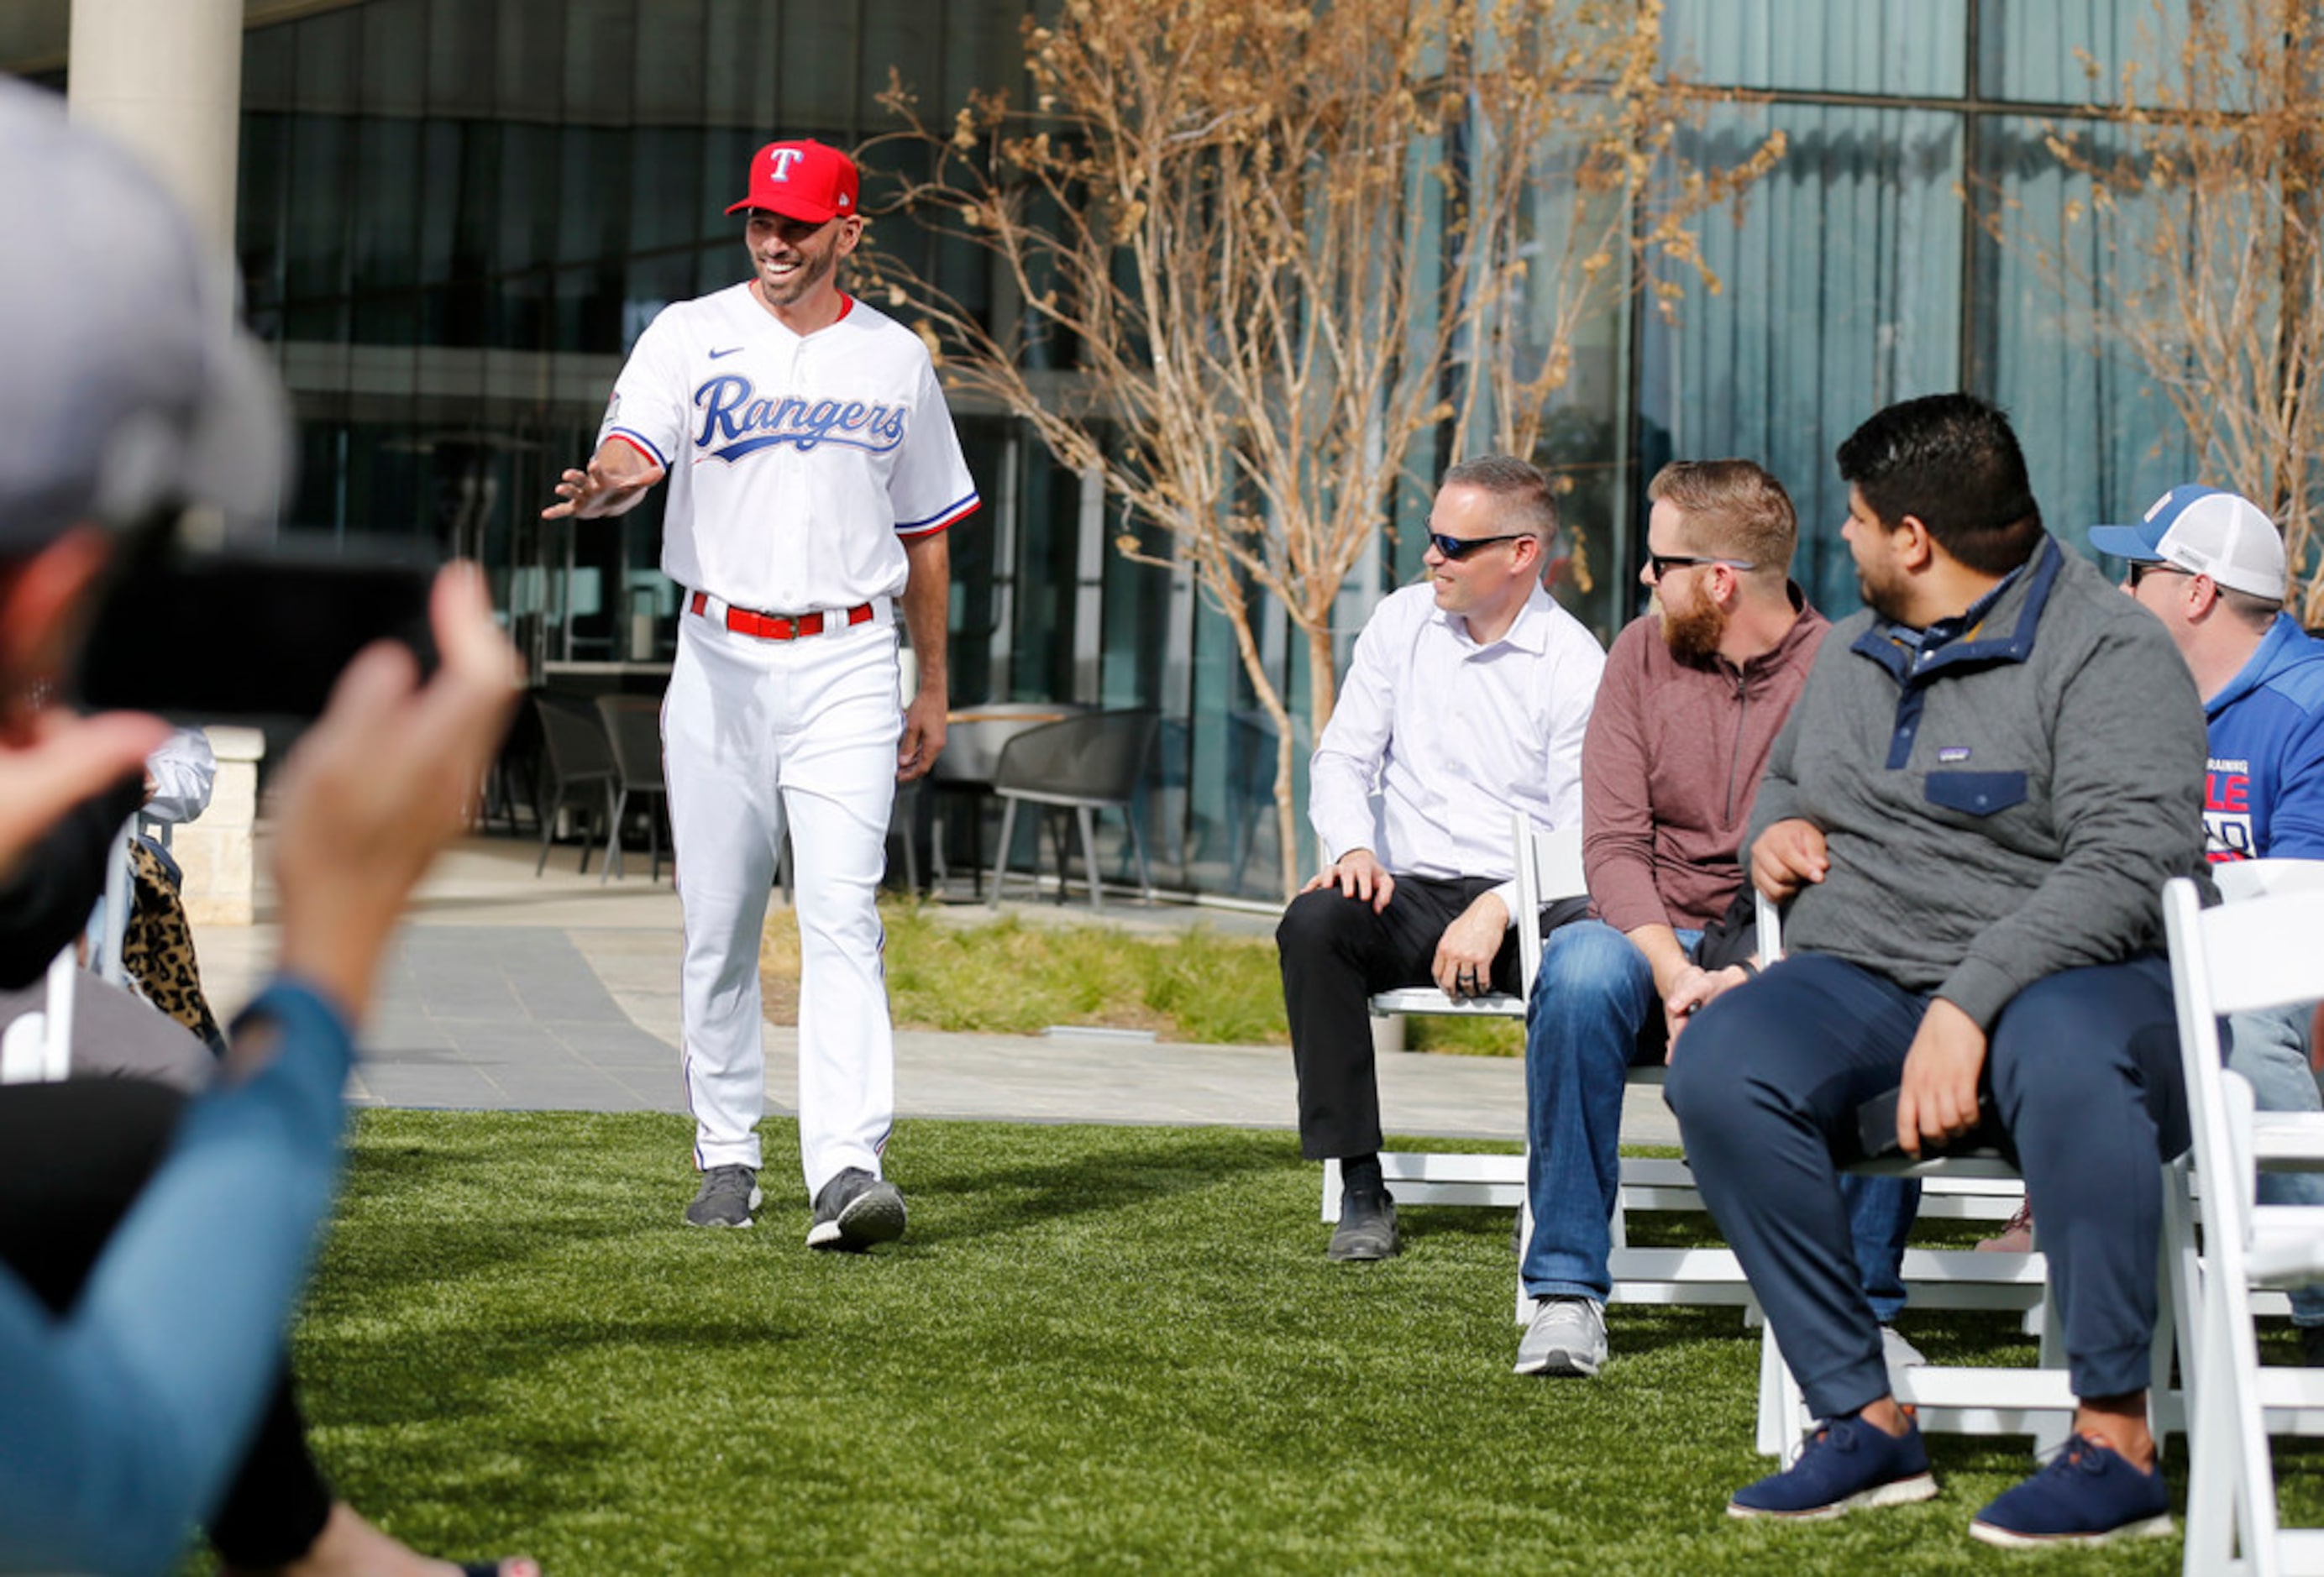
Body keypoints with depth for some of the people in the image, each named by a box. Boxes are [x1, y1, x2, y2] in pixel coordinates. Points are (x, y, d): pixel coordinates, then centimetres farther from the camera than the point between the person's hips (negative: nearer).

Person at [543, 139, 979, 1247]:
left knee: (841, 916, -13)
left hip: (848, 666, 0)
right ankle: (727, 1156, 20)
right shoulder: (691, 336, 3)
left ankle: (847, 1168, -22)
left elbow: (924, 531, 17)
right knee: (719, 922, 6)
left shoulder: (897, 359, 9)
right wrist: (603, 488, -39)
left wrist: (933, 689, 15)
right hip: (719, 661, 1)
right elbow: (631, 450, -14)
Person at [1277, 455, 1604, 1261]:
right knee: (1313, 922, -29)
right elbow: (1341, 757, 12)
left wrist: (1497, 911, -23)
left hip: (1520, 902, -3)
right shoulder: (1402, 622, 10)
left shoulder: (1574, 665, -4)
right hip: (1408, 893, 3)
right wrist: (1353, 846, -10)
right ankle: (1361, 1188, -25)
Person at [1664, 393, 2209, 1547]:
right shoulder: (1852, 651, 19)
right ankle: (1865, 1421, -23)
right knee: (1717, 1066, -26)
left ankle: (2116, 1442, -33)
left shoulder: (2107, 653, -5)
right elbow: (1785, 775, 39)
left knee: (2062, 1054, -42)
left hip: (2066, 978, -6)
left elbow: (2126, 867, -19)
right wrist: (1776, 832, 12)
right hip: (1859, 983, 6)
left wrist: (1970, 1005, -30)